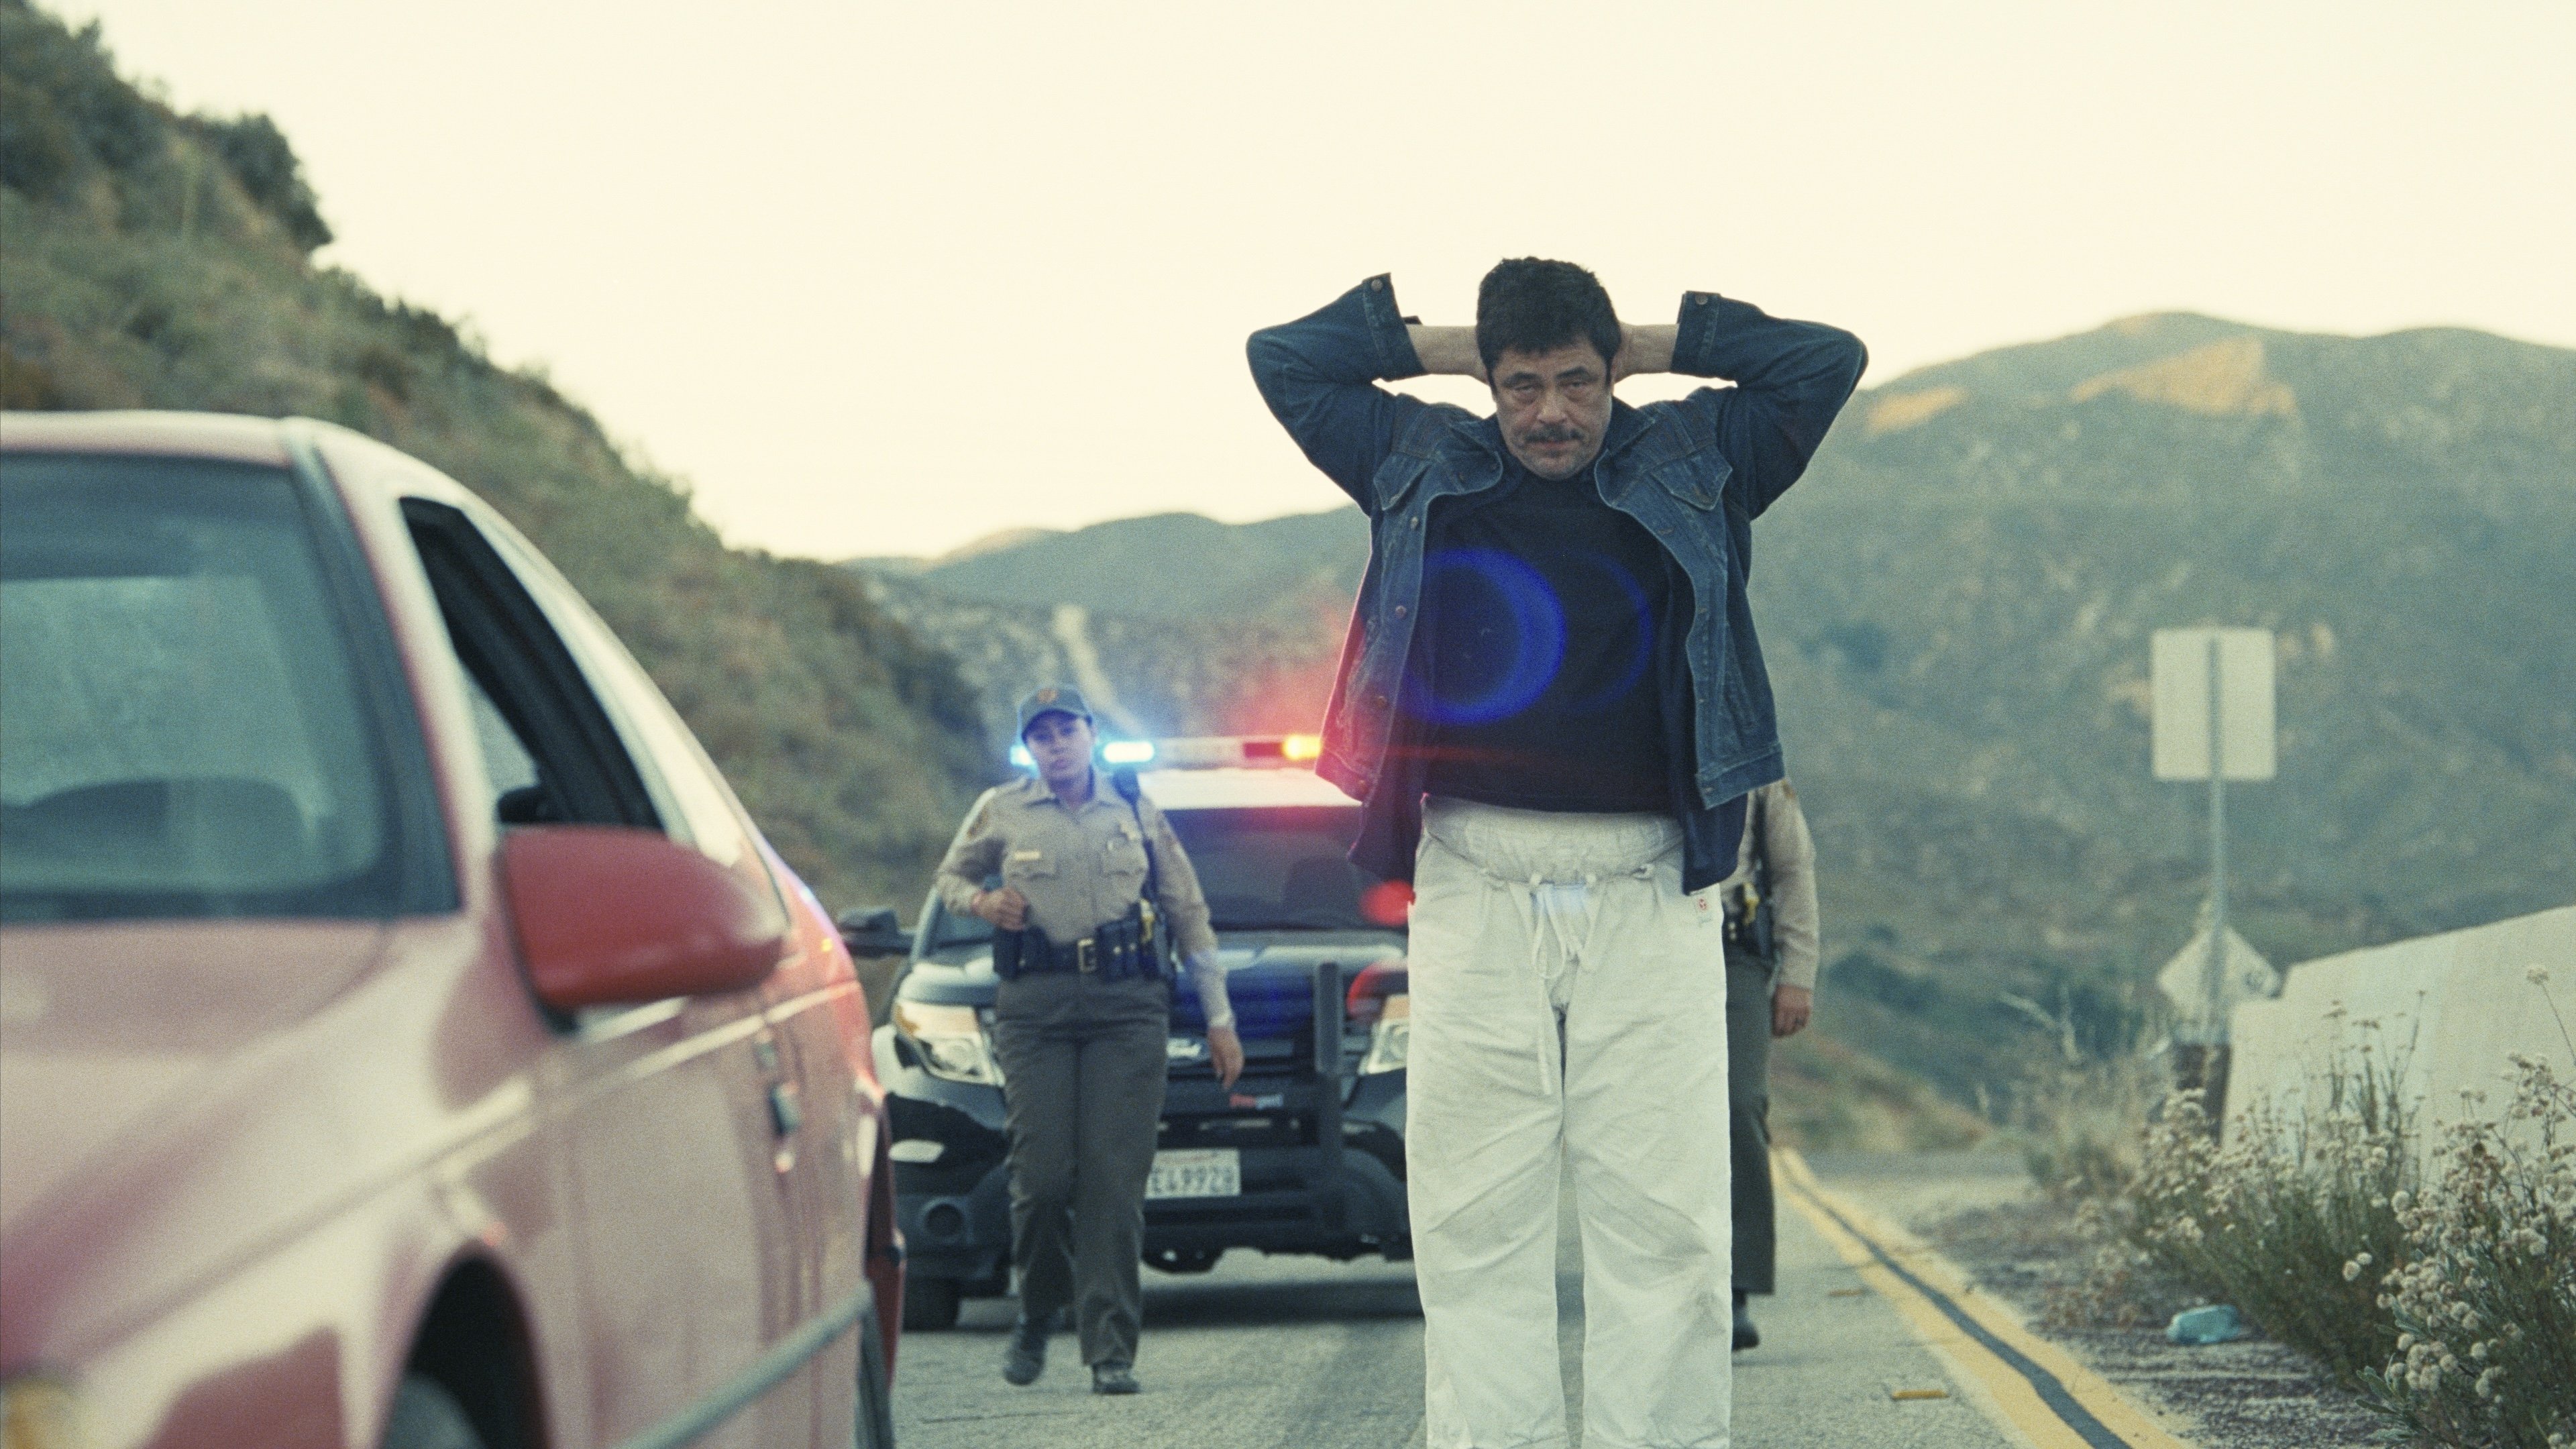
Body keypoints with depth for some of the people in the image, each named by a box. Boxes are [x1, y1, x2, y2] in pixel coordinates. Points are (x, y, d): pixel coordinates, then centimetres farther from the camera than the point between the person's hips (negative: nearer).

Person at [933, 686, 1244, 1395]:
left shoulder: (1136, 811, 12)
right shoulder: (1003, 812, 8)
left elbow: (1189, 913, 16)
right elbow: (951, 876, 23)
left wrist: (1218, 1017, 13)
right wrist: (982, 901, -2)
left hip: (1126, 1004, 1)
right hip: (1035, 1006, 0)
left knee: (1114, 1177, -8)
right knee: (1042, 1174, -9)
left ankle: (1112, 1350, -7)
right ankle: (1036, 1317, 16)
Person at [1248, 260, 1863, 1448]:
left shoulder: (1691, 466, 10)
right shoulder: (1424, 469, 12)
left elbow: (1828, 363, 10)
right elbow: (1285, 360, 17)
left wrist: (1661, 347, 11)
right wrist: (1441, 351, 14)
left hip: (1648, 893, 0)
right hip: (1474, 890, 1)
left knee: (1663, 1213, -4)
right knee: (1473, 1218, -2)